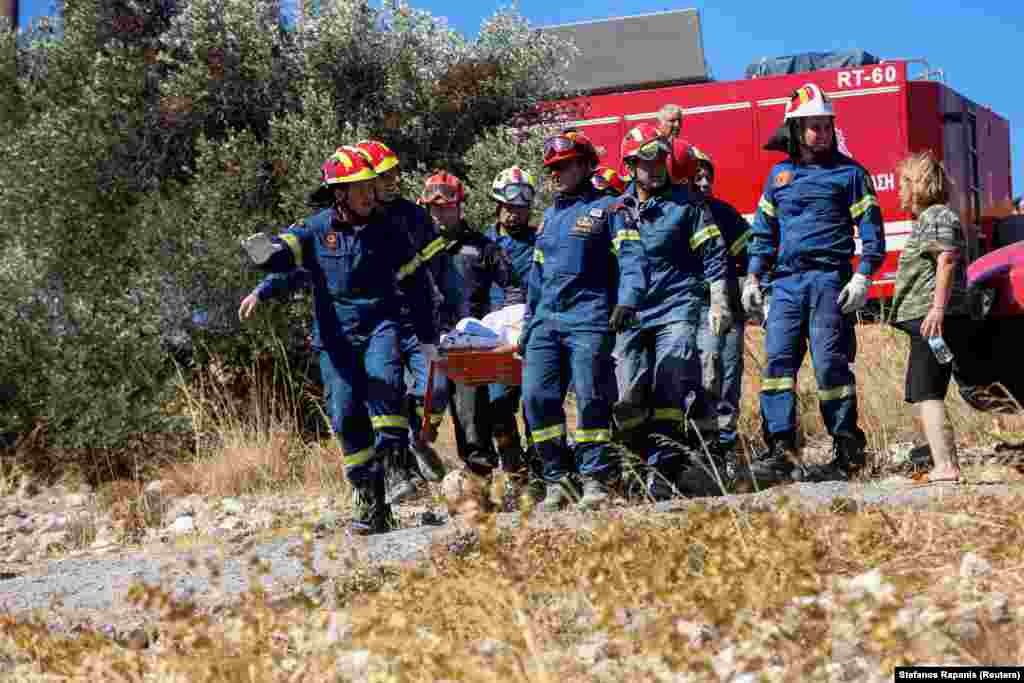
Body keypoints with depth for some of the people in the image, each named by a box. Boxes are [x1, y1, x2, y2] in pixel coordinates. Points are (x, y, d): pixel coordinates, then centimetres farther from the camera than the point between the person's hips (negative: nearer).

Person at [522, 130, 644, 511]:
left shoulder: (606, 208, 3)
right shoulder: (549, 216, 24)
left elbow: (630, 259, -8)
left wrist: (625, 303, -23)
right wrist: (528, 325, 24)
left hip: (588, 319, -6)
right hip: (546, 320, 6)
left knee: (590, 399, -8)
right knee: (537, 397, -5)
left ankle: (595, 481, -2)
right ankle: (558, 480, 1)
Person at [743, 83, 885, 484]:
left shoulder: (848, 172, 4)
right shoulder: (779, 175, 17)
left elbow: (870, 227, 1)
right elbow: (764, 230, 22)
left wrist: (863, 275, -10)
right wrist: (753, 277, 14)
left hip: (829, 279, -4)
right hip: (786, 281, 4)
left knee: (831, 364, -6)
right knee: (778, 360, -6)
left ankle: (848, 452, 2)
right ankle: (782, 450, -7)